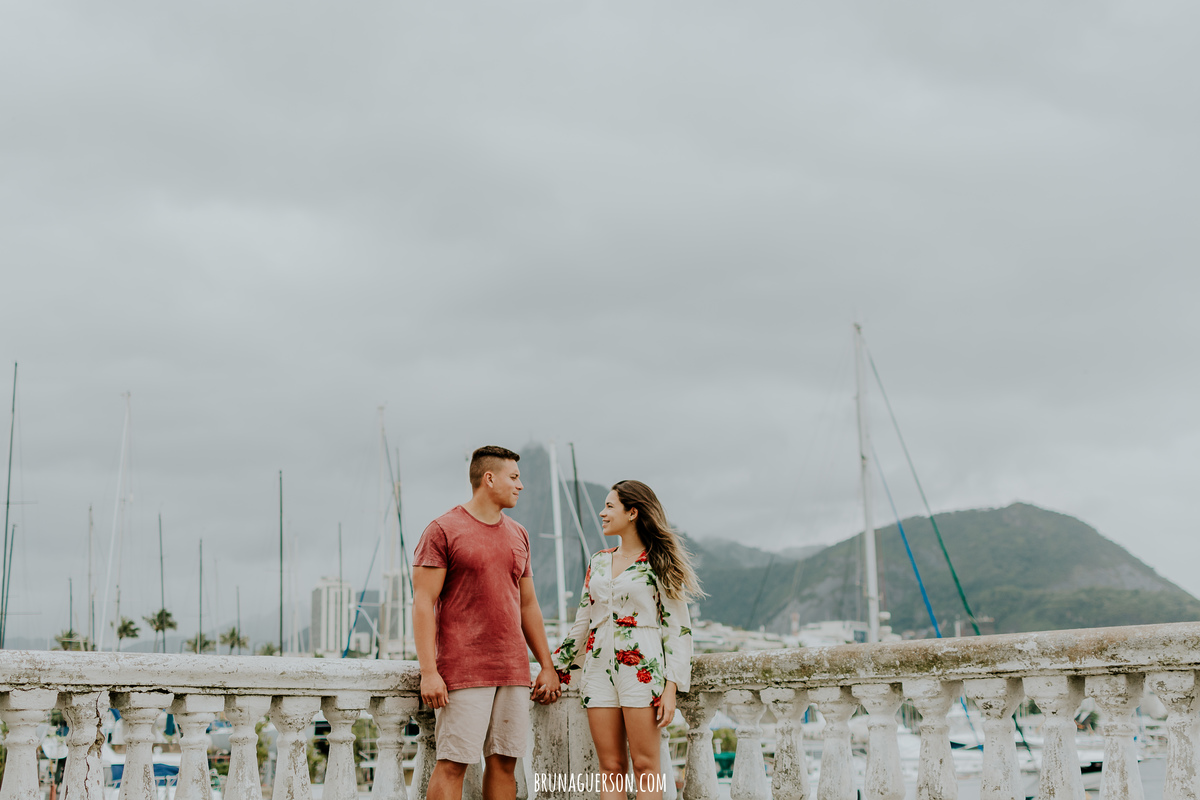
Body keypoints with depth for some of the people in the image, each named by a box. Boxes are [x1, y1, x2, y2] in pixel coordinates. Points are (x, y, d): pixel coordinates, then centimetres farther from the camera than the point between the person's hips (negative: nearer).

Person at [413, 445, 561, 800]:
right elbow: (423, 603, -8)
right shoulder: (443, 530, -3)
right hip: (463, 673, -6)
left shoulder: (518, 535, 17)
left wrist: (547, 666, 17)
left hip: (514, 672, 6)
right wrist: (428, 671, -15)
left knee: (504, 763, 5)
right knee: (452, 764, -6)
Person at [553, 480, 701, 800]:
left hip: (642, 668, -5)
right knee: (610, 768, 2)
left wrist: (671, 688, -12)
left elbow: (678, 628, -4)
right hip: (599, 668, 5)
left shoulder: (659, 563, 0)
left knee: (645, 766, -6)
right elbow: (582, 623, 22)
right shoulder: (598, 562, 16)